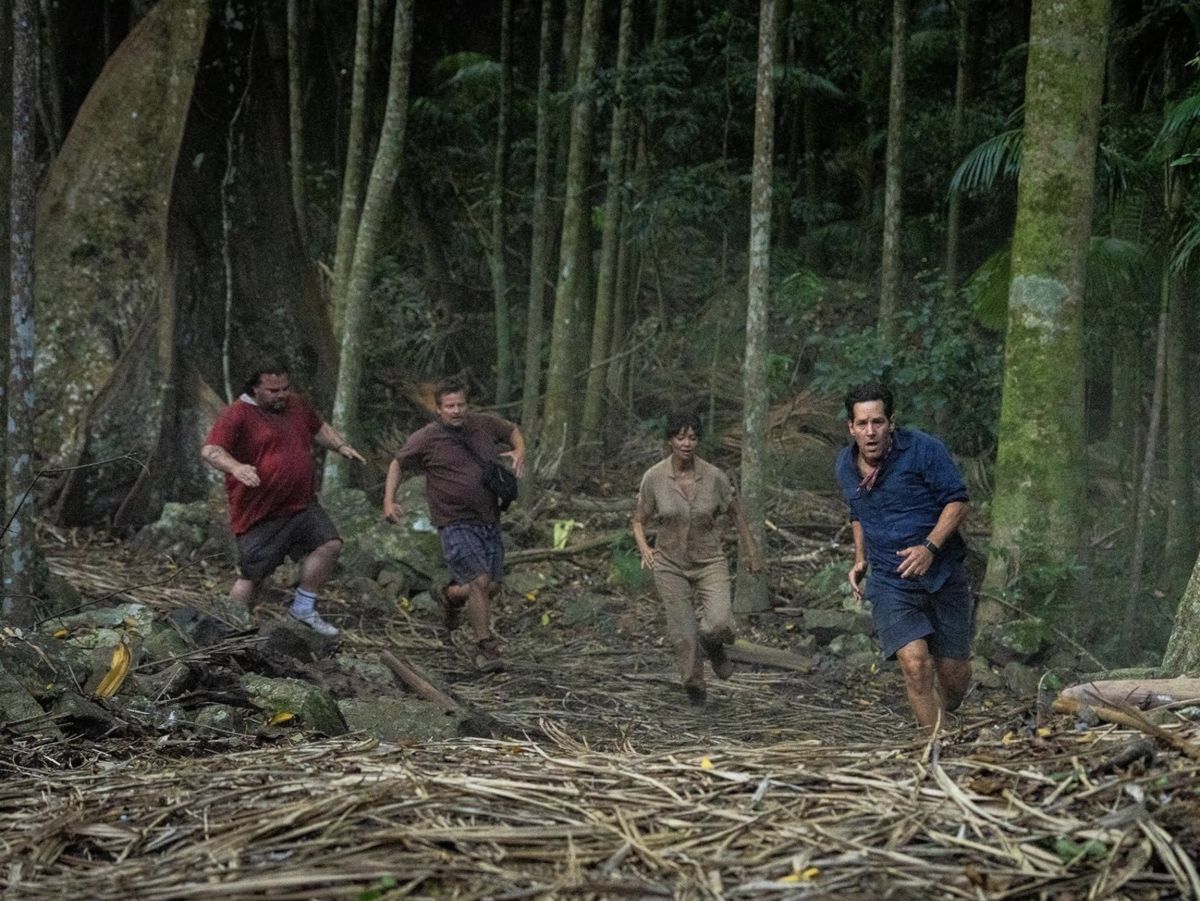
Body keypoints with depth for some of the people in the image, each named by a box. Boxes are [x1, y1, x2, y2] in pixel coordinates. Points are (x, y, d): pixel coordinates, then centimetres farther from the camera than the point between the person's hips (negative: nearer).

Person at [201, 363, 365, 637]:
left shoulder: (297, 405, 10)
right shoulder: (238, 415, -13)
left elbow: (319, 428, 29)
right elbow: (210, 450, -22)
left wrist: (342, 446, 13)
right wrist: (236, 467, -40)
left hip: (302, 506, 7)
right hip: (260, 514, -7)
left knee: (328, 544, -3)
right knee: (252, 575, -2)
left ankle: (304, 608, 11)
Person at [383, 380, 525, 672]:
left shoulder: (485, 424, 4)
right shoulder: (426, 438, -6)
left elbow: (512, 431, 24)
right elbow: (398, 464, 8)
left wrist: (519, 452, 3)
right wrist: (388, 500, -2)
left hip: (488, 522, 5)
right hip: (455, 524, -5)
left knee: (493, 587, 10)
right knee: (480, 582, -18)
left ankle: (450, 596, 43)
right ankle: (485, 647, -3)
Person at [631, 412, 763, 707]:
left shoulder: (713, 476, -12)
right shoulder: (654, 478, -12)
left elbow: (736, 512, 4)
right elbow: (639, 521, -1)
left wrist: (753, 552, 7)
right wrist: (644, 548, -20)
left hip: (709, 561, 0)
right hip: (670, 564, 0)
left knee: (719, 624, -20)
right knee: (683, 636, 1)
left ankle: (713, 646, 18)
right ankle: (694, 687, 28)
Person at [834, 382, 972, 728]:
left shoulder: (924, 449, -9)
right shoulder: (846, 465, 6)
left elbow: (957, 500, -8)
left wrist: (930, 547, -21)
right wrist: (860, 559, 12)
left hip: (942, 572, -2)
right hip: (889, 581, 2)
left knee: (954, 674, 5)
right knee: (914, 663, -20)